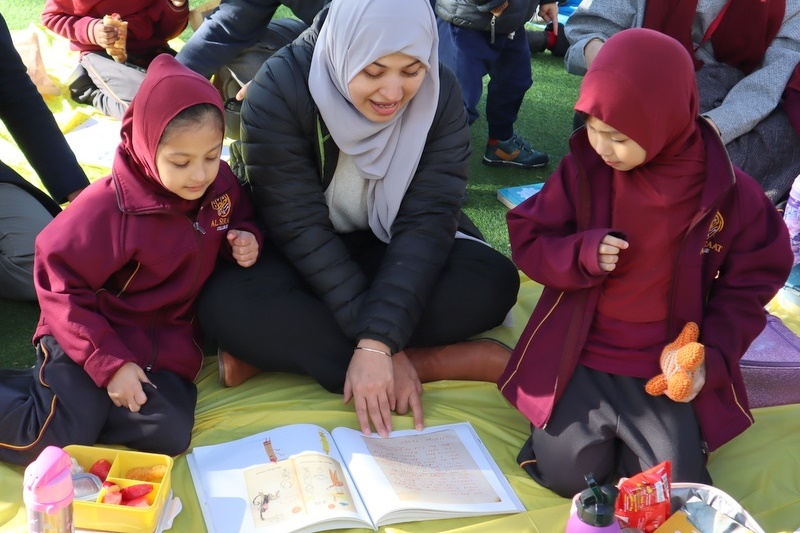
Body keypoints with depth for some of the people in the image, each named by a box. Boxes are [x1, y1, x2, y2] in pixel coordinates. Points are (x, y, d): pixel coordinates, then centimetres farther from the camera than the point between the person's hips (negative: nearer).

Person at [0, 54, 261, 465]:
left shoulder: (220, 182, -6)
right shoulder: (108, 207, -21)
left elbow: (239, 216, 18)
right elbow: (61, 287, -16)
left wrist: (244, 238, -8)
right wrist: (110, 363, -21)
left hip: (166, 339, 5)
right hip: (95, 335, -5)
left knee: (169, 434, -18)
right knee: (53, 440, -21)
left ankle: (71, 404, 1)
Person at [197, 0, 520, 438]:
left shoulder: (441, 94, -16)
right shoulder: (279, 90, -23)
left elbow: (426, 222, -23)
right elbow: (301, 226, -25)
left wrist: (377, 342, -35)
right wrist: (376, 343, -31)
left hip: (395, 253, 3)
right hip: (301, 262, -2)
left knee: (493, 281, -25)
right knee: (228, 306, -33)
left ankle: (282, 349, -24)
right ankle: (438, 361, -29)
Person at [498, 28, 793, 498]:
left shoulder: (727, 192, -10)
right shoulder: (583, 169, -7)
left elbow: (749, 284, 1)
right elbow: (528, 241, 1)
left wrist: (713, 358, -12)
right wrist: (581, 254, -20)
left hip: (670, 372, 0)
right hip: (579, 358, 1)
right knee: (568, 474, -13)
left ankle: (630, 435, 20)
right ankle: (577, 419, 19)